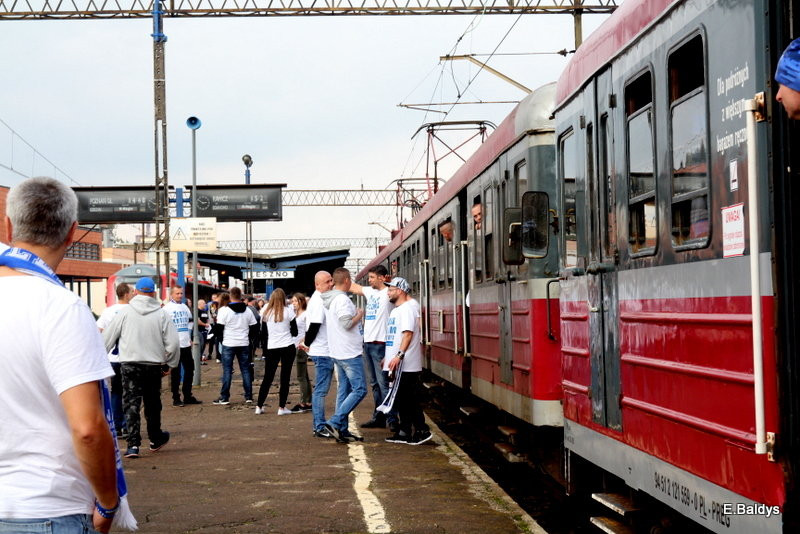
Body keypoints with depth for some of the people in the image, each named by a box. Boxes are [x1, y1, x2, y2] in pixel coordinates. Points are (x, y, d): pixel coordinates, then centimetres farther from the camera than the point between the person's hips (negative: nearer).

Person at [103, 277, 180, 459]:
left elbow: (108, 338, 2)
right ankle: (155, 439, 31)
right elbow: (173, 343, -3)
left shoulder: (125, 312, -2)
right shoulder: (162, 314, -2)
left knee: (131, 404, 0)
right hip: (154, 364, 1)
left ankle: (133, 444, -9)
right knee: (152, 403, 16)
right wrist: (171, 363, 12)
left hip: (130, 363, -1)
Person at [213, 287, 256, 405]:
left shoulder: (224, 310, -9)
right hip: (244, 344, 3)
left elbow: (219, 328, -7)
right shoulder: (247, 311, 4)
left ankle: (224, 397, -1)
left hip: (229, 344, -3)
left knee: (227, 370, 0)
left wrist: (221, 338, 10)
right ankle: (248, 396, 8)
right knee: (246, 370, 8)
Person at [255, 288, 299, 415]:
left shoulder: (266, 312, 3)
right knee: (285, 377, 2)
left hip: (271, 347, 3)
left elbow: (264, 332, 8)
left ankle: (259, 407, 10)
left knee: (267, 378, 10)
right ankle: (281, 407, 1)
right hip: (288, 347, -3)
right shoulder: (288, 311, -5)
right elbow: (294, 332, -1)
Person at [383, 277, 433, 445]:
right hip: (397, 364, 10)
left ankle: (422, 430, -2)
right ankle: (404, 432, 17)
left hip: (407, 365, -10)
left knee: (410, 400, -8)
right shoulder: (396, 310, 20)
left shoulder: (408, 308, -12)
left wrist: (399, 355, -29)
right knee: (401, 400, 12)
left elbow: (408, 333, -22)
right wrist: (388, 357, 24)